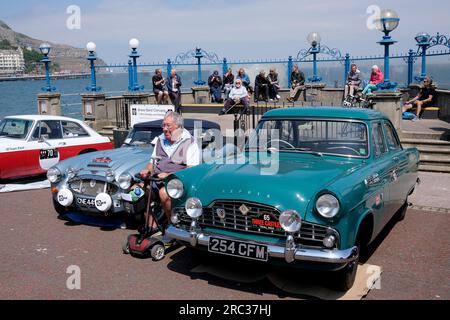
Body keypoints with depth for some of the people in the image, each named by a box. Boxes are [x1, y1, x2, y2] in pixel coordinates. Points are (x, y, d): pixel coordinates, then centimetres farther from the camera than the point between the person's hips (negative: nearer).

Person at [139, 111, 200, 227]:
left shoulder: (190, 142, -6)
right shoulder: (160, 140, 15)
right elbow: (153, 161, 21)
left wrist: (169, 175, -23)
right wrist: (147, 170, -3)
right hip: (157, 180, 7)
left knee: (164, 193, -35)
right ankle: (151, 227, -4)